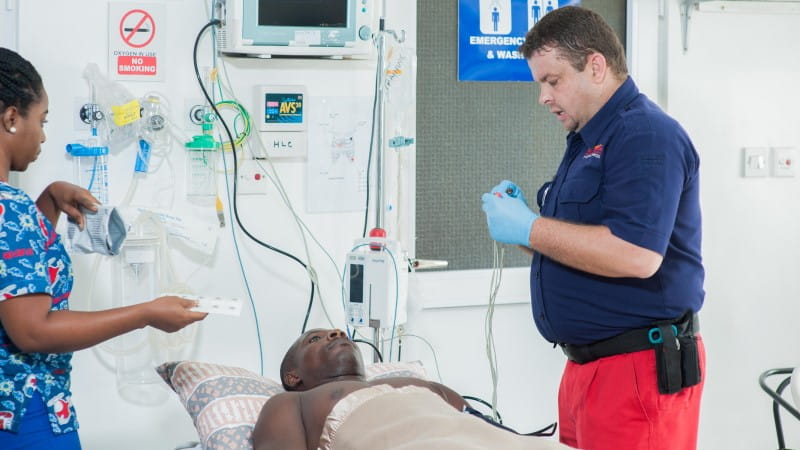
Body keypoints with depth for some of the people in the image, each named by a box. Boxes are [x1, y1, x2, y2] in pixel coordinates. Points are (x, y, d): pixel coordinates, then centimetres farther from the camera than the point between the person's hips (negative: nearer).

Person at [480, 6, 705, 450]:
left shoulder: (645, 136, -14)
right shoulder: (587, 140, 18)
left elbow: (636, 255, -27)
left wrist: (530, 229, -19)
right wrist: (518, 219, 4)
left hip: (639, 368, -9)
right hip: (586, 363, 9)